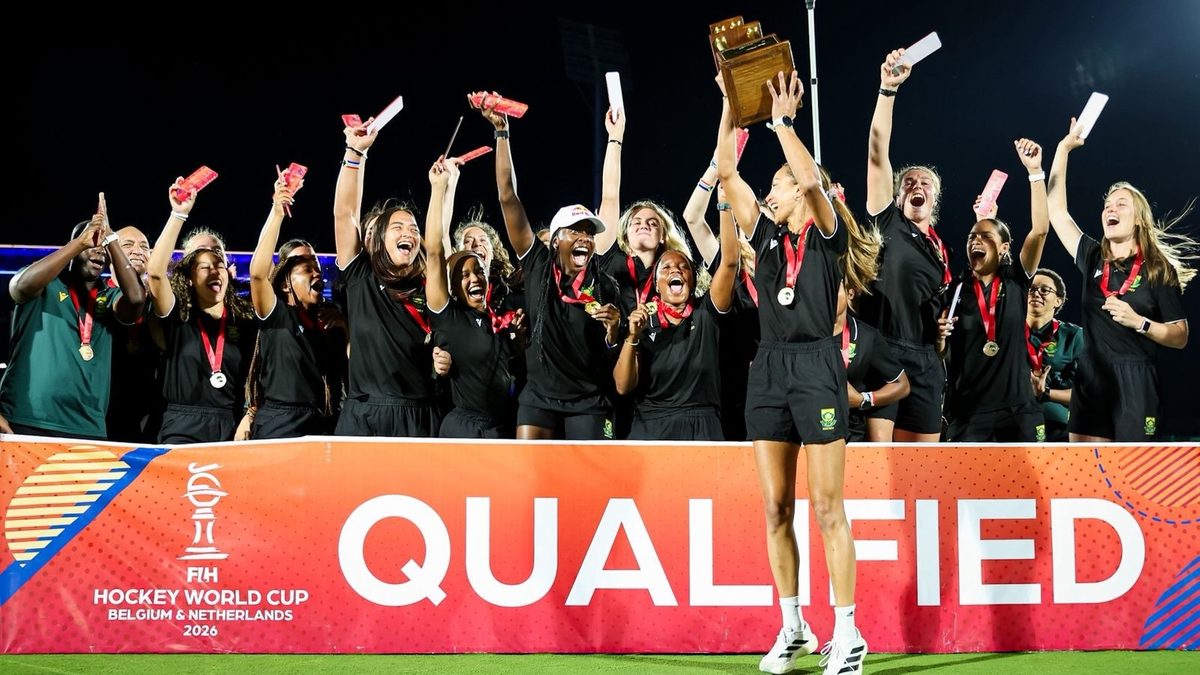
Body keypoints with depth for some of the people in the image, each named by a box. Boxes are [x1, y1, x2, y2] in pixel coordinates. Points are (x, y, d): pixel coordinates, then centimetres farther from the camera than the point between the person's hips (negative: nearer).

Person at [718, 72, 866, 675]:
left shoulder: (827, 235, 1)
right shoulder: (767, 237, 15)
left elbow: (810, 179, -17)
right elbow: (727, 172, 10)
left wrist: (782, 120, -11)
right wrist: (731, 106, 6)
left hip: (815, 364, -6)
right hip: (768, 368, 6)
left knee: (828, 508, -5)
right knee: (776, 508, 6)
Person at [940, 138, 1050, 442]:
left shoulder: (1015, 282, 5)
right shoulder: (954, 290, 4)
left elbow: (1040, 229, -6)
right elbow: (939, 352, 9)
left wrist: (1034, 171, -11)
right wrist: (940, 335, -14)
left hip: (1018, 411, 0)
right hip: (967, 413, 0)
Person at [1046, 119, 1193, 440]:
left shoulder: (1159, 271, 1)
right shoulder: (1093, 259, 11)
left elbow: (1180, 337, 1)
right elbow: (1056, 211, 11)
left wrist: (1139, 322, -15)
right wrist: (1063, 148, 11)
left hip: (1134, 381, -4)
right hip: (1090, 377, 4)